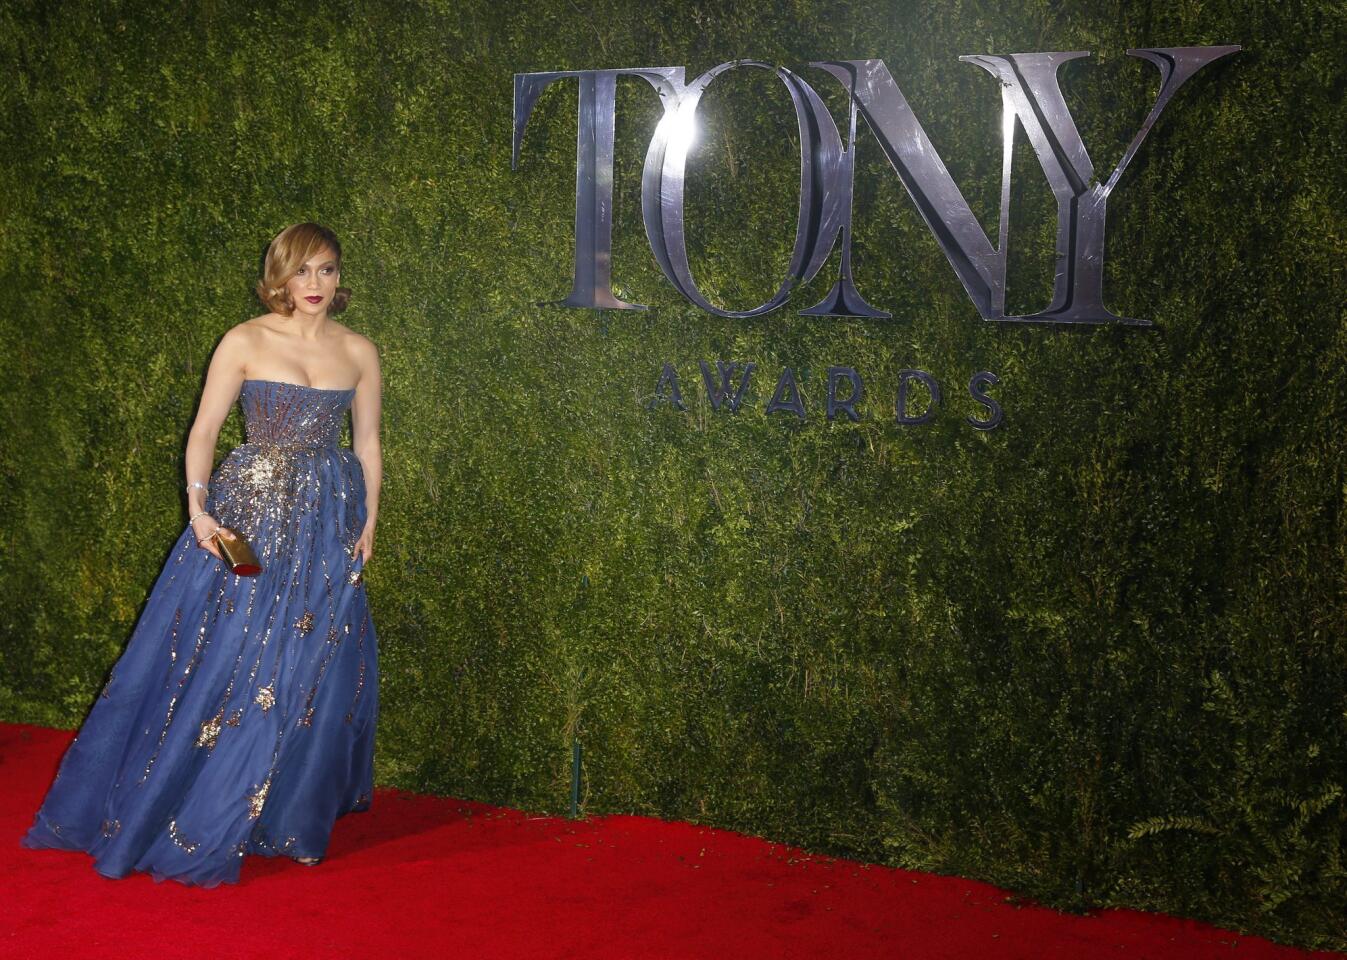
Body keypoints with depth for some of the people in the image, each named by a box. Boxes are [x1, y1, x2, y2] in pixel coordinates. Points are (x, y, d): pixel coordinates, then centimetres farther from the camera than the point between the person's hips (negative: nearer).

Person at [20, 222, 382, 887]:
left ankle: (287, 817, 20)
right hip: (247, 515, -3)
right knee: (216, 664, 0)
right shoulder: (245, 342, -3)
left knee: (314, 671, 5)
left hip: (328, 523, 3)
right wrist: (199, 509, -14)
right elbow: (203, 431, -3)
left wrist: (368, 522, 6)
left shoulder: (358, 352, 6)